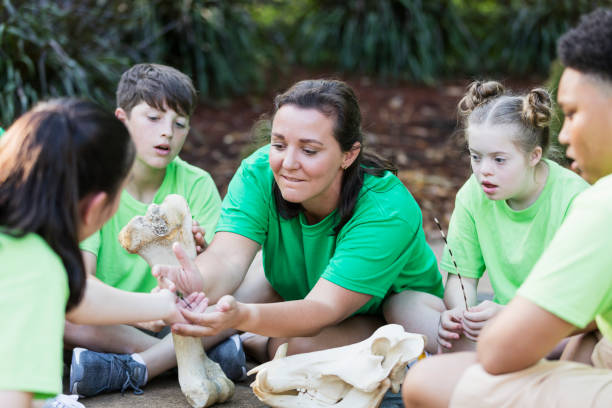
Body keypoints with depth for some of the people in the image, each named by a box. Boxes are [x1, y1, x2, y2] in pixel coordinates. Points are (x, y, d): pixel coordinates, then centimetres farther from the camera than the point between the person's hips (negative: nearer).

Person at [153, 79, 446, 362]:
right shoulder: (259, 174, -23)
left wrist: (242, 317, -63)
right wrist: (197, 284, -62)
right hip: (297, 296, 4)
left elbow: (322, 310, -42)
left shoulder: (386, 209, -35)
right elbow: (227, 257, -36)